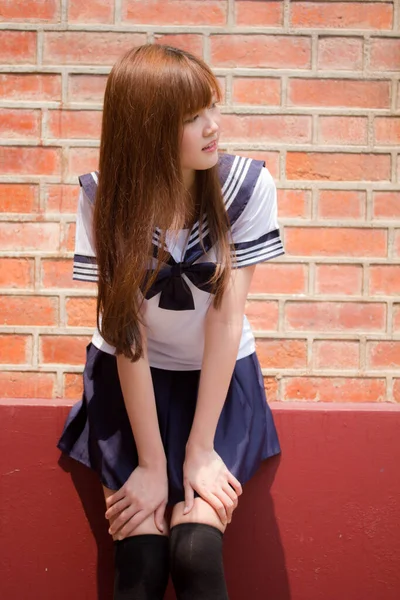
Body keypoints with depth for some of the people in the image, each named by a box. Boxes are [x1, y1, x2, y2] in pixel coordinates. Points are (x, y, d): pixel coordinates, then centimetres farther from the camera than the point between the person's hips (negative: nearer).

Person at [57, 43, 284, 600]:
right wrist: (152, 463, -17)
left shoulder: (247, 184, -17)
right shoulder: (106, 197, -16)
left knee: (196, 550, -18)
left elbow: (226, 318, -17)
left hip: (219, 375, 0)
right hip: (131, 379, 0)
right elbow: (127, 331, -17)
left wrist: (200, 449, -17)